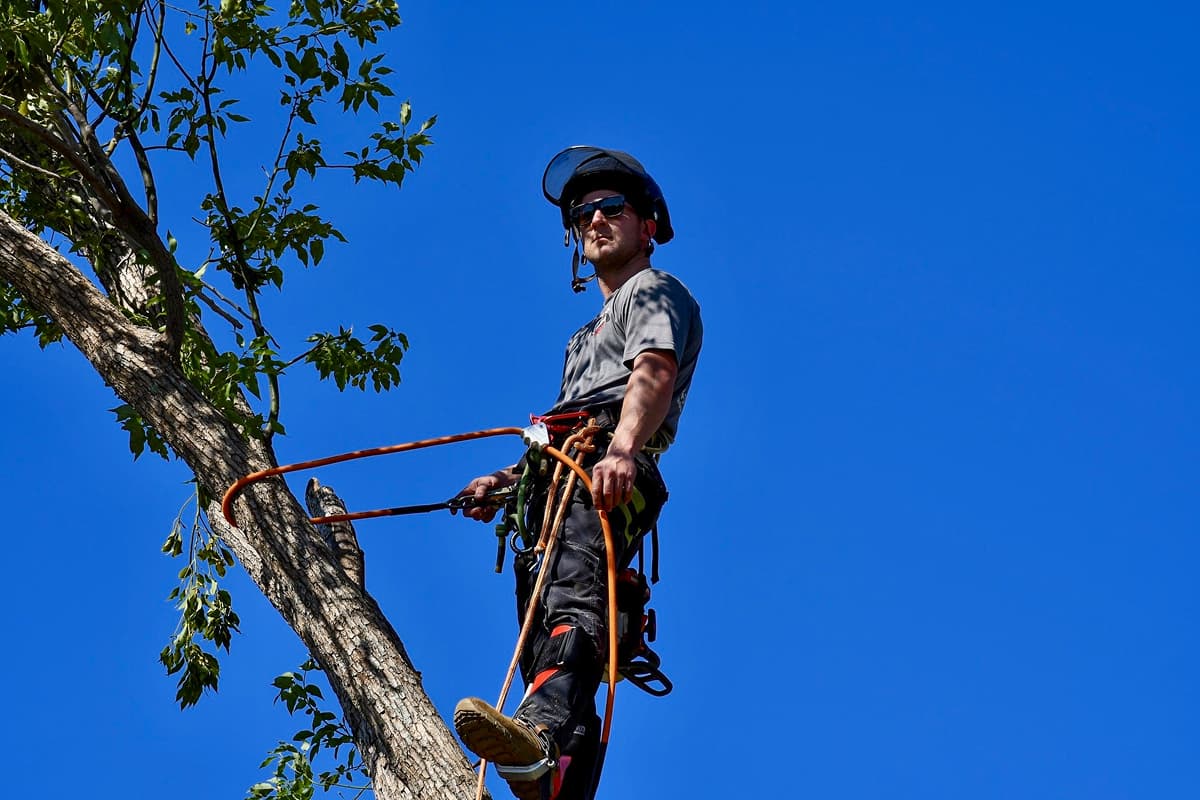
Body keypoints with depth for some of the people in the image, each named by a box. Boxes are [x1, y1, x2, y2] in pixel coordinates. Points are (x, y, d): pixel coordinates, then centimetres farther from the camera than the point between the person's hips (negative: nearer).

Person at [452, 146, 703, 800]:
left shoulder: (656, 292, 12)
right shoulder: (586, 339, 41)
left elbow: (655, 373, -10)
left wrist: (622, 449, -29)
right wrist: (506, 481, 28)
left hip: (610, 477, -10)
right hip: (555, 486, 10)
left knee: (573, 593, -37)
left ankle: (544, 731, -63)